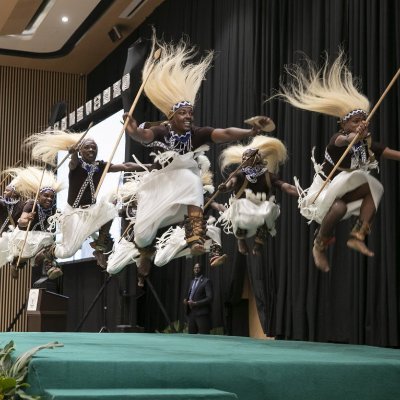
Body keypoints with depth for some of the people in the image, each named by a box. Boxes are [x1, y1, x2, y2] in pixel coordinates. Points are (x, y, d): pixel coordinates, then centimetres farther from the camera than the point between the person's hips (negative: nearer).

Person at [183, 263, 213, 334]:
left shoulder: (206, 281, -5)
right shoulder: (192, 281, 19)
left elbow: (210, 298, -13)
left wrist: (195, 303, -19)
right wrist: (186, 300, 4)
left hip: (202, 314, -7)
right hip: (191, 313, 7)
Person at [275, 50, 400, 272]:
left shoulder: (367, 143, -5)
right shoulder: (338, 138, -24)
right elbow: (341, 141, -49)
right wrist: (353, 137, -73)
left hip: (344, 190, 7)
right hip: (324, 188, -7)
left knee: (373, 188, -16)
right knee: (339, 207, -36)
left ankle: (357, 236, -17)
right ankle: (319, 245, -11)